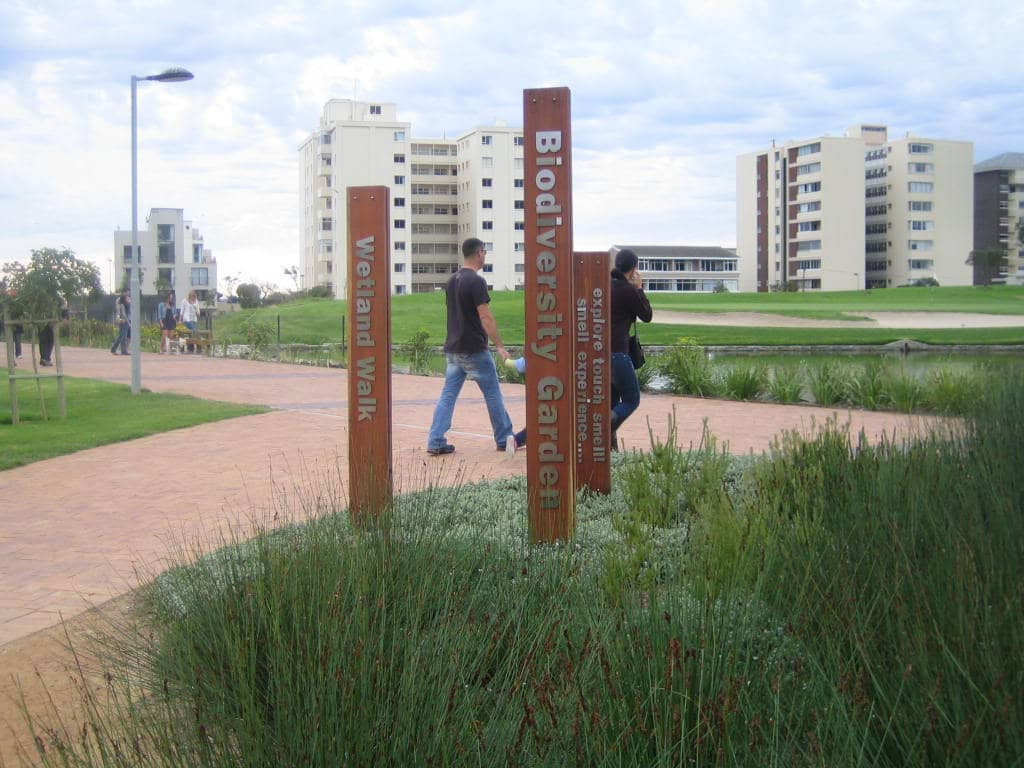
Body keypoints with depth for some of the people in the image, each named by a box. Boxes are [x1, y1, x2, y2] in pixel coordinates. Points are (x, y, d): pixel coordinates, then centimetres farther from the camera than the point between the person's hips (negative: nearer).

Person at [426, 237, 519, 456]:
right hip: (474, 349, -7)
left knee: (447, 395, 7)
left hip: (452, 348, 7)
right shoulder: (476, 281, -15)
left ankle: (435, 442, 2)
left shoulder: (451, 281, 11)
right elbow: (485, 317, -18)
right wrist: (499, 346, -13)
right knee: (492, 395, 6)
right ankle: (504, 440, 15)